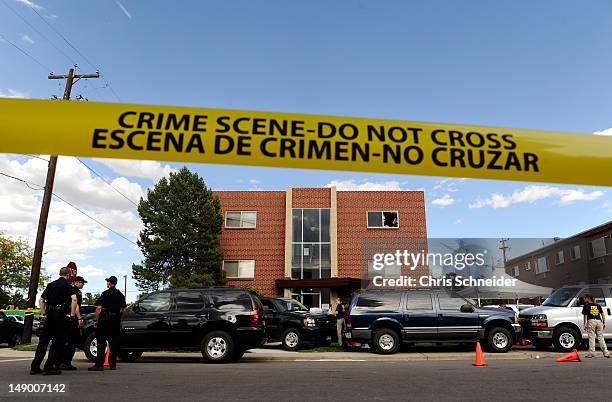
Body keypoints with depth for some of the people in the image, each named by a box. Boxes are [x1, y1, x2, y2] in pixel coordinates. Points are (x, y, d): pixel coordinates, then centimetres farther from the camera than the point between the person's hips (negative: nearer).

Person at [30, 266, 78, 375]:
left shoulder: (51, 285, 16)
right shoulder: (67, 285, -4)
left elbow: (41, 300, 18)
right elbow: (74, 299, -18)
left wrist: (44, 313, 18)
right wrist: (72, 314, -11)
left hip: (49, 314, 6)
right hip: (61, 314, -6)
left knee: (43, 340, 14)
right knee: (58, 341, 2)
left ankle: (34, 367, 16)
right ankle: (48, 367, 1)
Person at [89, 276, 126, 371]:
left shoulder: (105, 293, -9)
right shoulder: (120, 295, 10)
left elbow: (99, 308, -14)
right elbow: (122, 309, 14)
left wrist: (97, 320, -8)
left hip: (105, 320, -6)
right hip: (116, 321, 6)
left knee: (101, 342, -3)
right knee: (113, 343, 11)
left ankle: (99, 364, -6)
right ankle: (113, 364, 14)